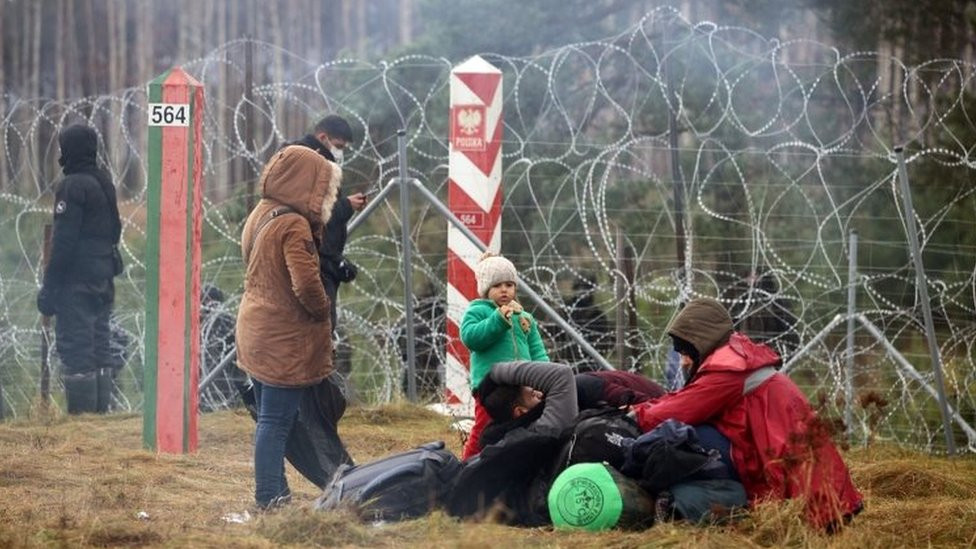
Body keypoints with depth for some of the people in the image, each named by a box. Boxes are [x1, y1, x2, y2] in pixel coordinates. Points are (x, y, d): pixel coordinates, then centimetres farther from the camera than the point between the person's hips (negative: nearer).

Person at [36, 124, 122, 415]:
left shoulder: (72, 186, -13)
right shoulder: (105, 182, 14)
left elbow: (64, 241, -17)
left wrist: (50, 287, -14)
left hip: (76, 281, -9)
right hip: (103, 280, 9)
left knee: (75, 347, -8)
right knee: (99, 345, 12)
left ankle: (81, 412, -11)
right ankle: (100, 409, 14)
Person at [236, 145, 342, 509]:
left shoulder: (260, 215, 10)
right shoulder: (294, 225, -19)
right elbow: (306, 284, -26)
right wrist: (322, 311, -6)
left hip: (257, 334, 9)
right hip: (285, 340, -9)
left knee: (269, 418, 15)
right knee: (277, 421, -6)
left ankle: (274, 492, 21)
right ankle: (270, 498, -4)